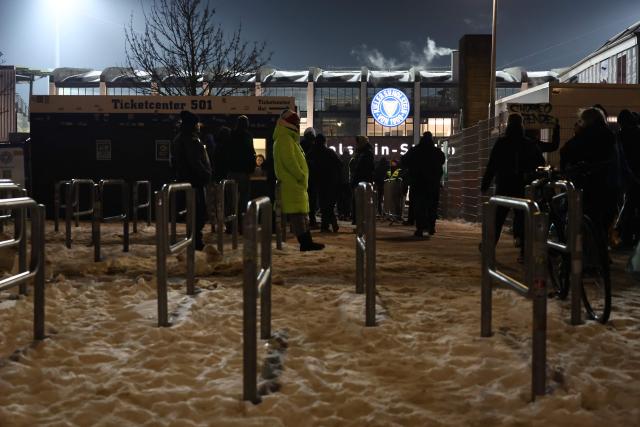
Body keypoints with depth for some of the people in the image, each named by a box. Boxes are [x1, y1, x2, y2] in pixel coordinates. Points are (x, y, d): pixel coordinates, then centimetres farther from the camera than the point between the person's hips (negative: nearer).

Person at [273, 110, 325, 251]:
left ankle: (307, 242, 13)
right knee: (297, 213, -10)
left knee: (302, 212, 11)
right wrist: (301, 176, -15)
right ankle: (305, 242, -10)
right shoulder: (285, 140, -12)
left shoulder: (289, 139, 21)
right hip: (292, 184, -11)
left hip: (296, 184, 11)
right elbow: (290, 162, -20)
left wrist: (302, 177, 17)